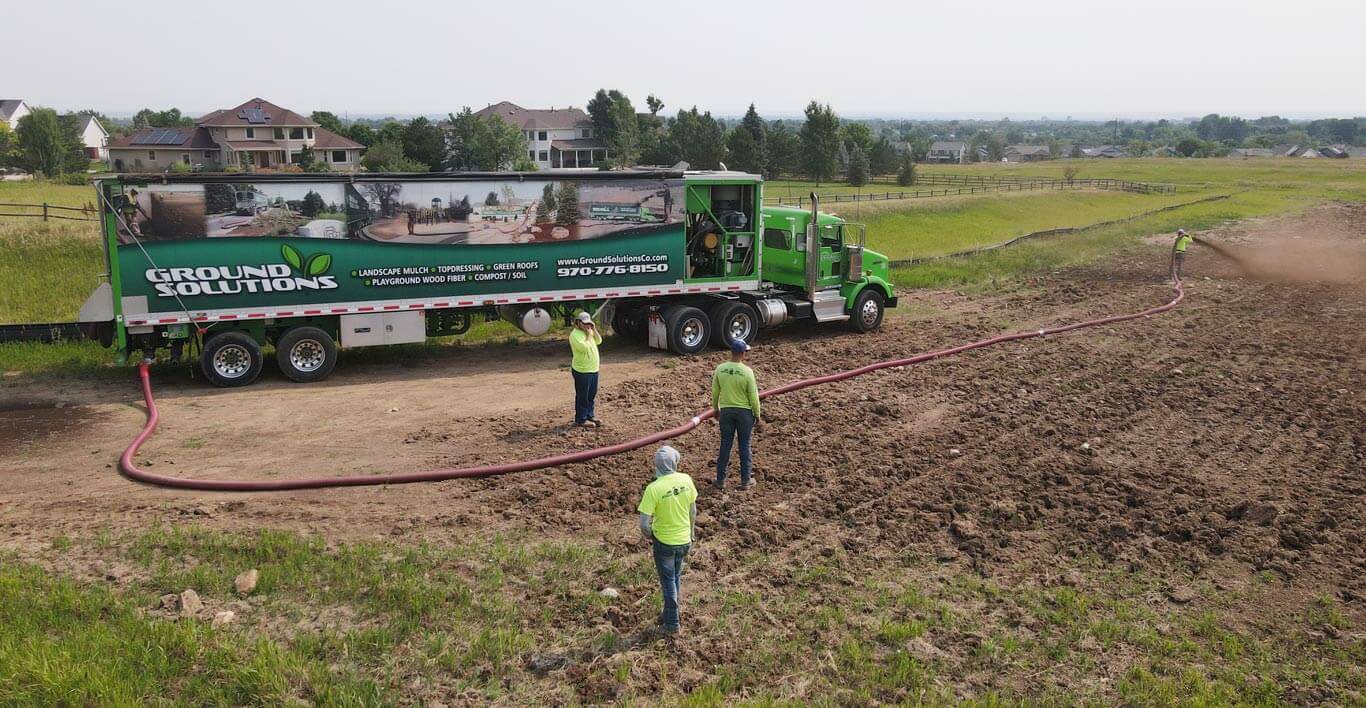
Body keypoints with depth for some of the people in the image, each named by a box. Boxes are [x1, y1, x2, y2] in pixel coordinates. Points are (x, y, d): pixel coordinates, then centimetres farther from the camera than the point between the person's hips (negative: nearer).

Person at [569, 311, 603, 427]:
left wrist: (594, 330, 0)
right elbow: (584, 347, -26)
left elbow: (599, 341, 10)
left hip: (593, 369, 9)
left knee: (592, 394, 17)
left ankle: (589, 415, 30)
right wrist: (589, 335, -16)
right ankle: (581, 419, 7)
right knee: (582, 396, -1)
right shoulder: (575, 335, -16)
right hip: (582, 371, -9)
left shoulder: (589, 332, 12)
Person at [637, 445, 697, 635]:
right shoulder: (686, 480, -12)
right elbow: (693, 511, 2)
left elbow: (644, 524, -23)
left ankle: (672, 623, 26)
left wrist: (649, 537, -2)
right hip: (684, 540, 4)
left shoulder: (653, 489, -25)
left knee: (668, 581, 14)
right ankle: (669, 613, 42)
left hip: (664, 542, -4)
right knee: (676, 577, 25)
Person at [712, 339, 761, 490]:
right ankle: (745, 480, 17)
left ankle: (720, 480, 16)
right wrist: (757, 416, 1)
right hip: (744, 411, -3)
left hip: (726, 410, 3)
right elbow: (753, 397, -11)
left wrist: (715, 409, 18)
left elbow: (715, 392, 3)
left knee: (725, 445, 10)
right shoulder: (747, 372, -17)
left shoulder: (720, 369, -7)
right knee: (744, 446, 9)